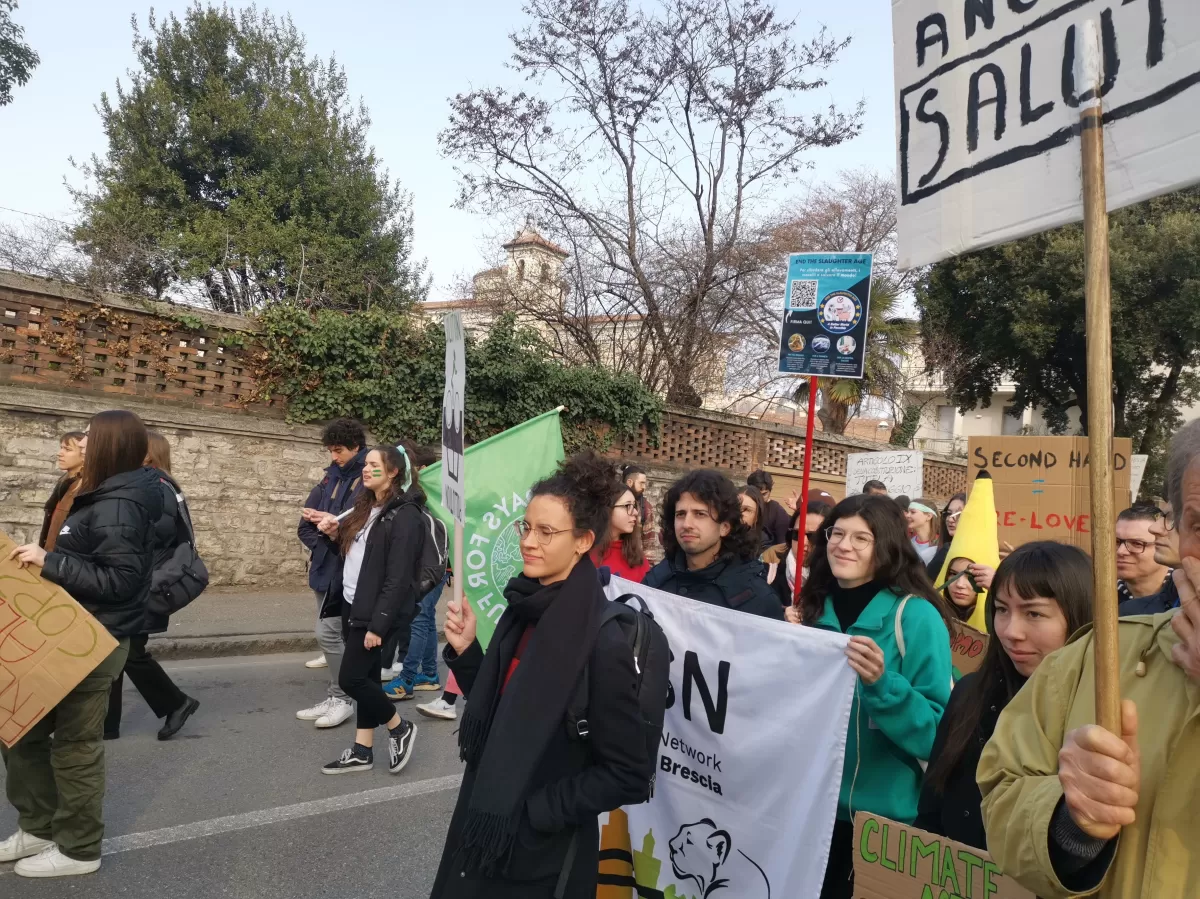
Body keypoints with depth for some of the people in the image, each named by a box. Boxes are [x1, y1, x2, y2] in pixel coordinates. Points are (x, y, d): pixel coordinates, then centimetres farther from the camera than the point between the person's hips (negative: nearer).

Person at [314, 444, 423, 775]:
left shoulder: (405, 515, -15)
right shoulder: (365, 506, 12)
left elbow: (398, 578, -20)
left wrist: (378, 624, -21)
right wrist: (335, 534, 3)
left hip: (374, 612, -8)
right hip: (352, 606, 8)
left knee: (351, 679, -5)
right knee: (365, 678, 13)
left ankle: (400, 728, 15)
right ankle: (362, 751, 22)